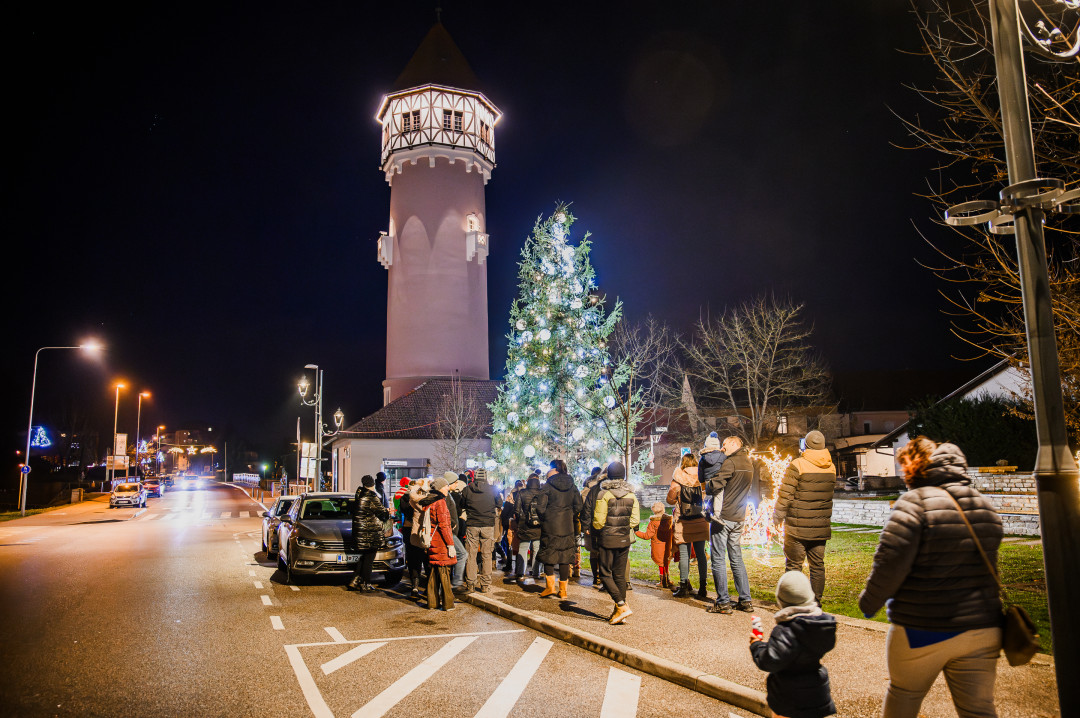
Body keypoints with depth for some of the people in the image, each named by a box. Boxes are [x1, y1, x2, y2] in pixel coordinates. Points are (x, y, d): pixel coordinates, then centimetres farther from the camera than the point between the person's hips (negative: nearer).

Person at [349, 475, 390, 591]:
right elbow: (381, 511, -14)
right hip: (371, 532, -7)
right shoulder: (371, 497, -16)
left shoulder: (359, 495, 7)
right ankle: (365, 584, 6)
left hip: (359, 530, 7)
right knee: (368, 559, 1)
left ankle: (355, 580, 14)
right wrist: (387, 513, 11)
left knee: (362, 557, 17)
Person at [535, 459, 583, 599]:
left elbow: (540, 507, -11)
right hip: (567, 527, 4)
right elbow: (578, 506, 4)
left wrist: (543, 519, 6)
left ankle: (550, 586, 4)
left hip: (550, 526, -3)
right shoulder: (572, 486, 5)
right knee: (565, 556, 8)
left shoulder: (547, 486, -7)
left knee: (548, 555, 9)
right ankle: (563, 590, 12)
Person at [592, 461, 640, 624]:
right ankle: (619, 612, 13)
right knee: (620, 575, 12)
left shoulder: (604, 494, -11)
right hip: (625, 539, 5)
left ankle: (622, 606, -9)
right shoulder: (631, 495, 2)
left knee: (605, 574, 4)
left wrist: (599, 528, 11)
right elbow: (635, 520, 2)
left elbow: (598, 521, -11)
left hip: (608, 539, -5)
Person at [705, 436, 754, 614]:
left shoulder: (730, 462, -13)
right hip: (739, 518, 8)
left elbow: (714, 486, -19)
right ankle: (745, 600, 15)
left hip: (722, 517, -8)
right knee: (737, 559, 14)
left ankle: (723, 602, -1)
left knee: (718, 559, -2)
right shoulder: (749, 464, 13)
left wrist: (707, 486, 1)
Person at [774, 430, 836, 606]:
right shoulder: (831, 467, 5)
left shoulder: (797, 466, -14)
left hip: (798, 527, -5)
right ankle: (816, 602, 17)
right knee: (817, 565, 12)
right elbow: (828, 493, 15)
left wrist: (778, 515, 1)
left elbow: (786, 494, -12)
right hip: (821, 527, 5)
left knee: (794, 564, 2)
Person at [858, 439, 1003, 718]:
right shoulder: (985, 505, 7)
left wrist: (869, 602, -7)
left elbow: (890, 562, -21)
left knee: (903, 694, 16)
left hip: (923, 631, -6)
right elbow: (988, 566, 17)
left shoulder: (915, 503, -16)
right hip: (981, 629, 6)